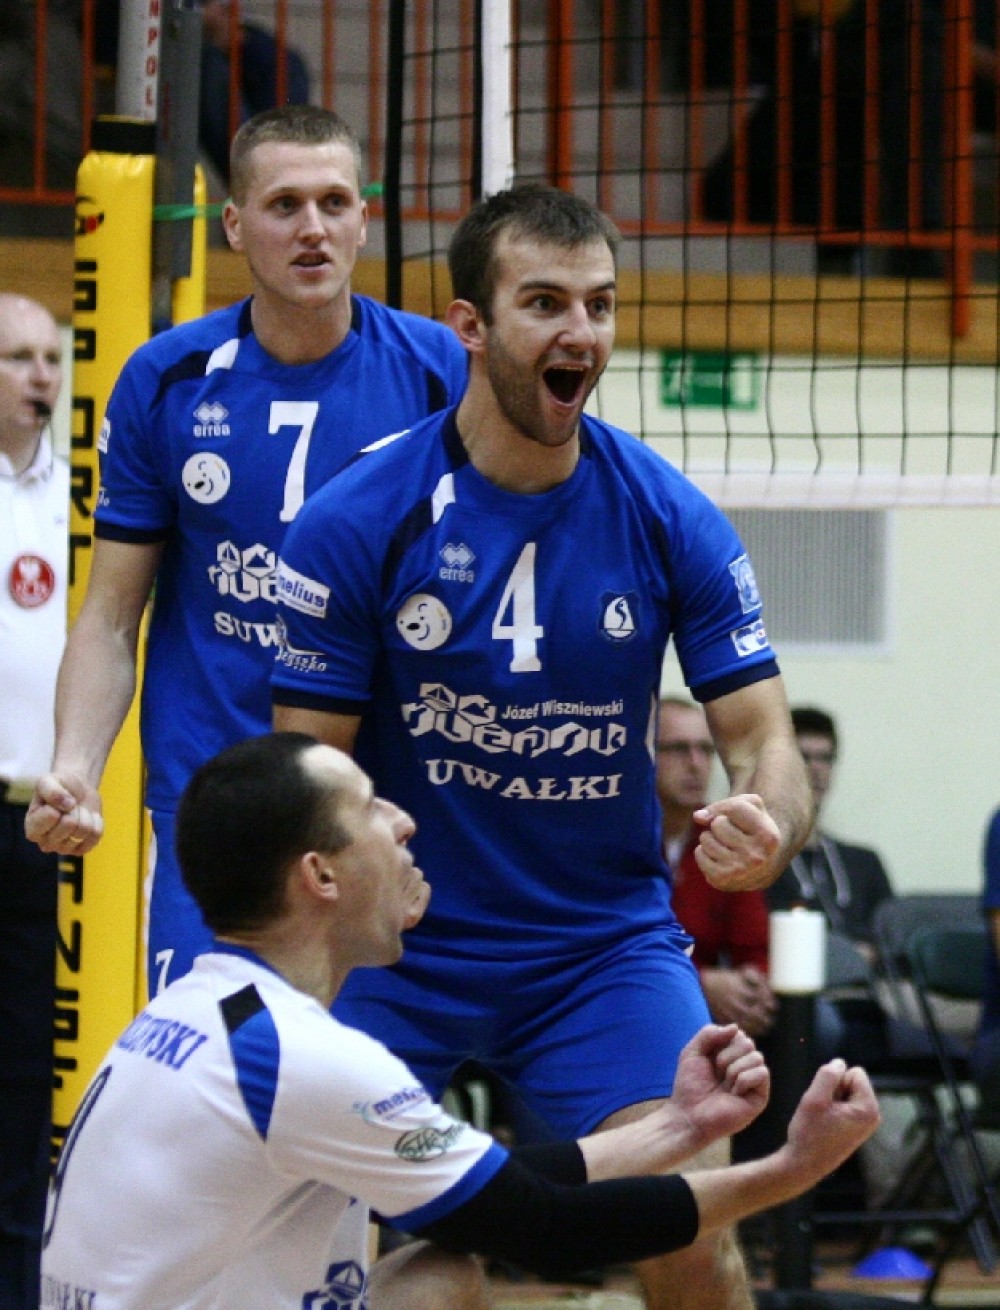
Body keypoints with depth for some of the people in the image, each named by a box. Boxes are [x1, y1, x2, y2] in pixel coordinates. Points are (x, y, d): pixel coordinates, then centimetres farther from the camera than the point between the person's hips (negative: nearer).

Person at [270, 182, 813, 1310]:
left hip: (607, 940, 1)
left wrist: (764, 829, -29)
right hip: (398, 941, -1)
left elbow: (761, 734, -4)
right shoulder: (353, 524, -11)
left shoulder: (671, 520, -6)